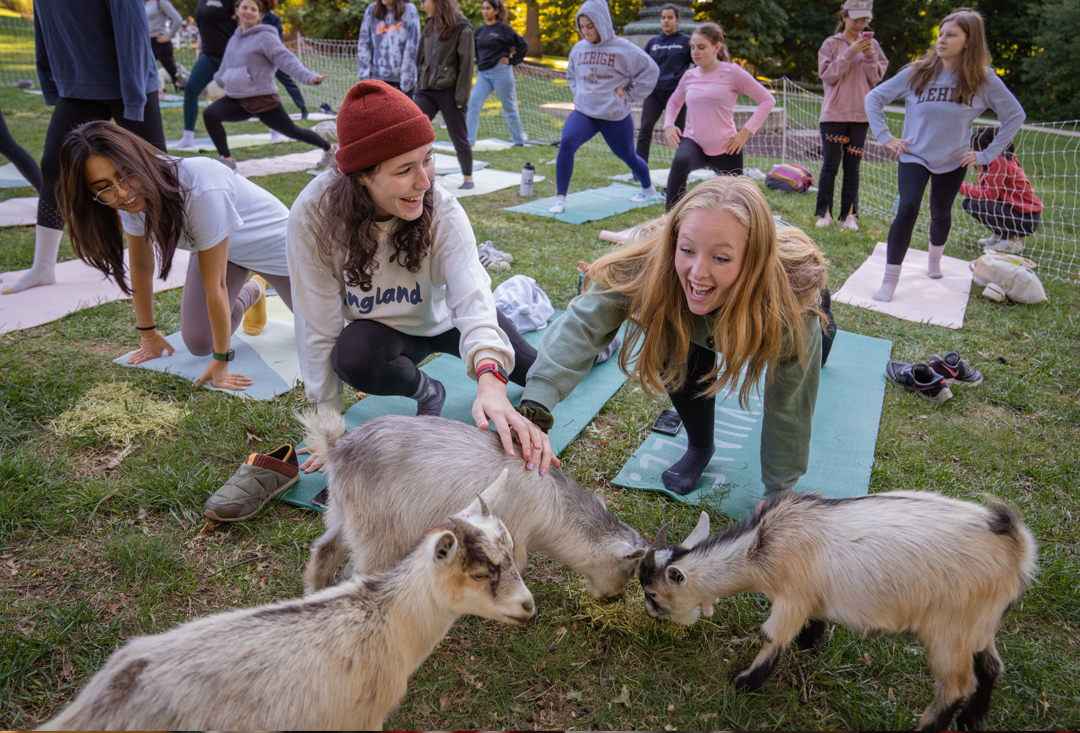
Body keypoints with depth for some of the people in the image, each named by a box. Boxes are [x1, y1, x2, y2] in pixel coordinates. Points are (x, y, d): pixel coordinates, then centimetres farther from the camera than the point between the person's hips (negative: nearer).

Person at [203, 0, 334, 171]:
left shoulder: (265, 37, -10)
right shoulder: (234, 39, 14)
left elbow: (286, 59, -22)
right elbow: (225, 67, 28)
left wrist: (309, 76, -34)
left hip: (263, 100, -6)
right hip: (236, 100, 6)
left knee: (293, 132, 2)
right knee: (210, 114, -14)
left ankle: (329, 148, 28)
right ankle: (227, 160, -6)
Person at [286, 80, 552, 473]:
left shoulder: (441, 209, -29)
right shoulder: (313, 218, -29)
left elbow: (471, 296, -42)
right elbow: (320, 329, -23)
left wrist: (490, 382, -61)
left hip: (444, 317, 1)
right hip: (385, 329, -1)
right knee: (353, 356, -36)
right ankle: (426, 391, -2)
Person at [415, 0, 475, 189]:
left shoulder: (461, 28, -8)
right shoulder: (430, 26, 12)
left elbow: (466, 63, -11)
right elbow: (421, 58, 18)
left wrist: (461, 96, -14)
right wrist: (418, 83, 12)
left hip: (449, 91, -6)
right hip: (426, 89, 6)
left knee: (459, 138, 5)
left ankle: (468, 178, 20)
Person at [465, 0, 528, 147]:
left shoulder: (504, 28, -5)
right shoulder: (480, 30, 10)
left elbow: (523, 45, -3)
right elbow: (475, 48, 26)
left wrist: (512, 61, -6)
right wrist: (479, 62, 11)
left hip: (501, 72, -5)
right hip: (483, 73, 5)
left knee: (509, 107, 5)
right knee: (473, 103, -9)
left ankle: (519, 140, 19)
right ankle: (469, 139, -10)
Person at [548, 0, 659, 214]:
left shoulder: (622, 48, -10)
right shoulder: (578, 48, 4)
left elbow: (650, 70, -7)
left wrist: (630, 94, -8)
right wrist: (579, 93, 8)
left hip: (615, 116, -3)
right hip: (583, 112, 3)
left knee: (627, 155, 15)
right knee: (566, 143, -24)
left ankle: (648, 188, 46)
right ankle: (561, 199, -18)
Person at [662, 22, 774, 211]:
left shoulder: (732, 72, -6)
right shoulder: (689, 76, 5)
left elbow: (767, 100, -3)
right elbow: (674, 102, 26)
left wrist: (746, 132, -11)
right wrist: (668, 126, 6)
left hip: (725, 148, -1)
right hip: (694, 142, 1)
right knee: (679, 162, -35)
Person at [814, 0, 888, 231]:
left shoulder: (872, 45, 9)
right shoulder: (831, 43, 1)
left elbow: (876, 78, 4)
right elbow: (828, 75, -8)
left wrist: (869, 55, -10)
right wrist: (850, 52, -15)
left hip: (860, 115, 2)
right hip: (833, 114, -2)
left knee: (852, 167, 4)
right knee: (830, 165, -3)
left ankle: (849, 215, 9)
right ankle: (824, 213, 7)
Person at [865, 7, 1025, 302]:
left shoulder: (983, 80, -9)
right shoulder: (917, 73, -10)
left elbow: (1015, 115, 1)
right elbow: (874, 98, -1)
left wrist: (987, 155, -4)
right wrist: (885, 137, -8)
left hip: (953, 162, 2)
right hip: (914, 157, -2)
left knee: (941, 214, 16)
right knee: (907, 209, -22)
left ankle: (934, 261, 47)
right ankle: (889, 280, -17)